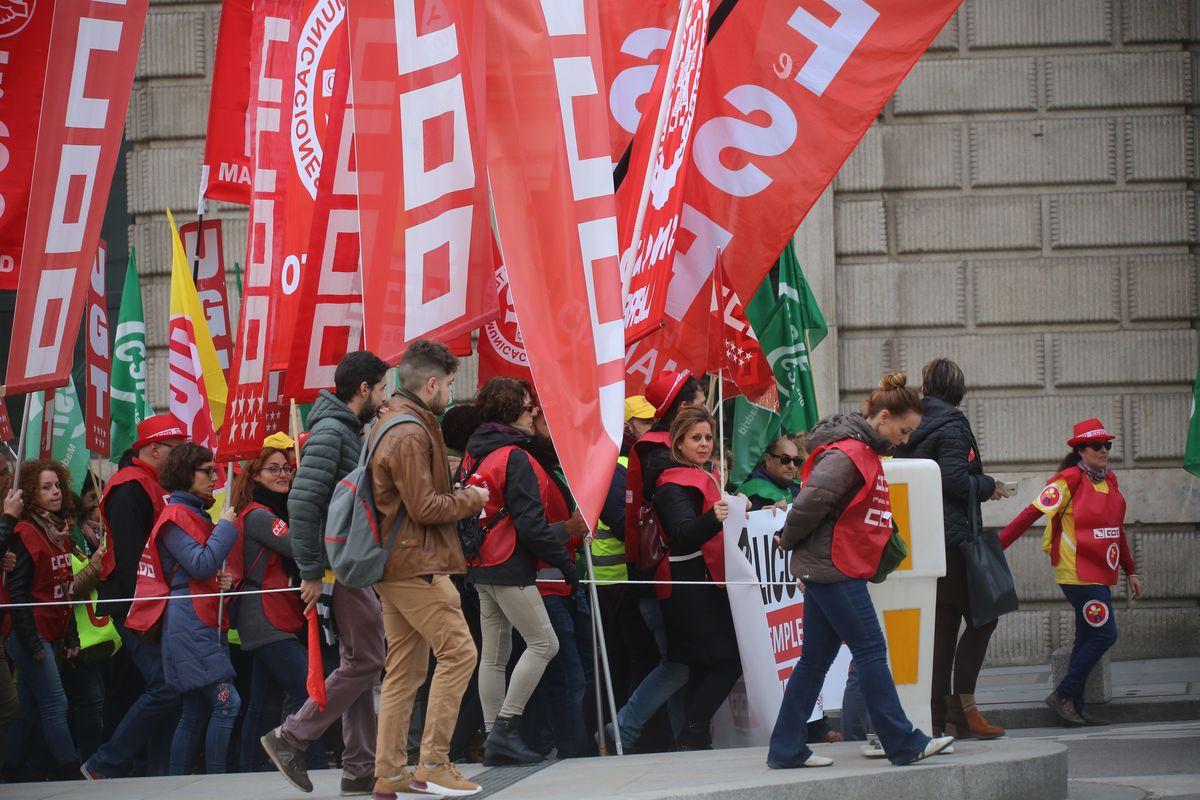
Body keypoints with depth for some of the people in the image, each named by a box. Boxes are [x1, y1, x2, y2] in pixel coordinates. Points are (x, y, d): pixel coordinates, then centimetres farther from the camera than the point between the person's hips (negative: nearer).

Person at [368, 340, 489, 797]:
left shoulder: (392, 427, 18)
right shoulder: (410, 434, -16)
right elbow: (425, 507, -18)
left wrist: (459, 496, 11)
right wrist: (471, 500, -4)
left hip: (395, 565, 11)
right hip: (416, 565, -11)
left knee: (405, 669, 11)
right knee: (458, 651, -8)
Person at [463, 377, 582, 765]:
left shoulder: (474, 456, 13)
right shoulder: (514, 457, -14)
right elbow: (530, 521, -18)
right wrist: (563, 559, -9)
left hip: (482, 567, 9)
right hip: (510, 568, -9)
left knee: (494, 654, 10)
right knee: (543, 643, -5)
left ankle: (494, 738, 10)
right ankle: (505, 729, -9)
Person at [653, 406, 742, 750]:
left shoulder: (706, 477, 20)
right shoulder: (674, 485, -11)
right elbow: (683, 534, -29)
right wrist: (713, 518, -46)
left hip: (708, 582, 10)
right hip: (690, 586, -10)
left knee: (703, 666, 8)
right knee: (729, 659, -14)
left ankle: (694, 735, 10)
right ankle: (693, 731, -12)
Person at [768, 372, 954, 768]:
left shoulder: (865, 452, 16)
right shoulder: (845, 454, -17)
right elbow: (810, 502, -23)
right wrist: (790, 540, -8)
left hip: (824, 571, 10)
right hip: (834, 570, -10)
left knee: (815, 661, 10)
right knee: (871, 652, -5)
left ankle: (786, 750, 13)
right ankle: (904, 745, 0)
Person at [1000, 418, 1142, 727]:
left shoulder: (1108, 480, 12)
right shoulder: (1070, 480, -12)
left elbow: (1117, 529, 21)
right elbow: (1032, 513, -13)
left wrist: (1131, 571, 22)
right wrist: (998, 545, -16)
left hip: (1101, 574, 8)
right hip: (1078, 572, -8)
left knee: (1087, 639, 9)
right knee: (1104, 634, -11)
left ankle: (1075, 708, 14)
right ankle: (1063, 696, -3)